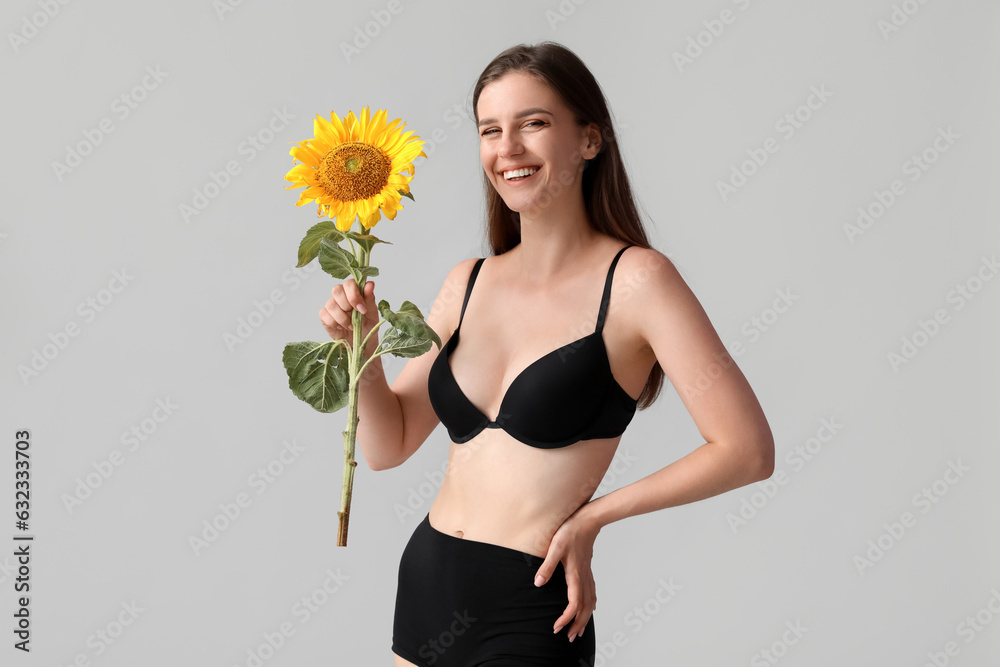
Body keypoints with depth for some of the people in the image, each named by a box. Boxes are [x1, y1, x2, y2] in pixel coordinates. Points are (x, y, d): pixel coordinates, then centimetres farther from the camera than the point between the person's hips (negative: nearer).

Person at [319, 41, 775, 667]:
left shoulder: (634, 278, -13)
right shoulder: (469, 283, 5)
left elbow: (748, 450, -16)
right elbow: (388, 445, 8)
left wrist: (593, 514, -10)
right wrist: (362, 346, -9)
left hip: (526, 610, -6)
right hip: (425, 581, 6)